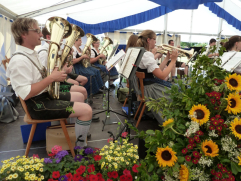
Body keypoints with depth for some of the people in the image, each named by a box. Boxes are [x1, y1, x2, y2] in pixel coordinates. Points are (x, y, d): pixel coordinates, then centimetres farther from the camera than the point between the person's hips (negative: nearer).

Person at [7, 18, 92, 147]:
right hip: (37, 105, -11)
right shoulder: (19, 60, -23)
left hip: (46, 94, 11)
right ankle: (81, 148, 0)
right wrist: (52, 78, -25)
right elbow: (25, 94, -29)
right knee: (86, 110, -18)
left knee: (80, 96, 21)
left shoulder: (32, 53, 10)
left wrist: (54, 73, 2)